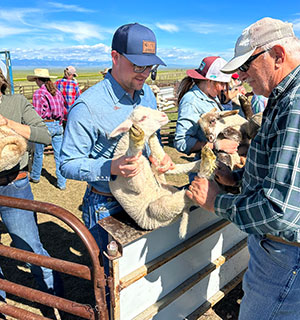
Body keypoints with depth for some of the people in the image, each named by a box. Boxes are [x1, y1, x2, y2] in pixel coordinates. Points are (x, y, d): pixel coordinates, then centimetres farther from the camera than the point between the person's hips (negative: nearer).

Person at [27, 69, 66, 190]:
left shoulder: (38, 93, -10)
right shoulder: (58, 92, 7)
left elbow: (37, 114, -11)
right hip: (58, 125, 5)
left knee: (38, 153, 15)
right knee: (59, 155, 7)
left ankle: (35, 176, 35)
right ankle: (61, 183, 11)